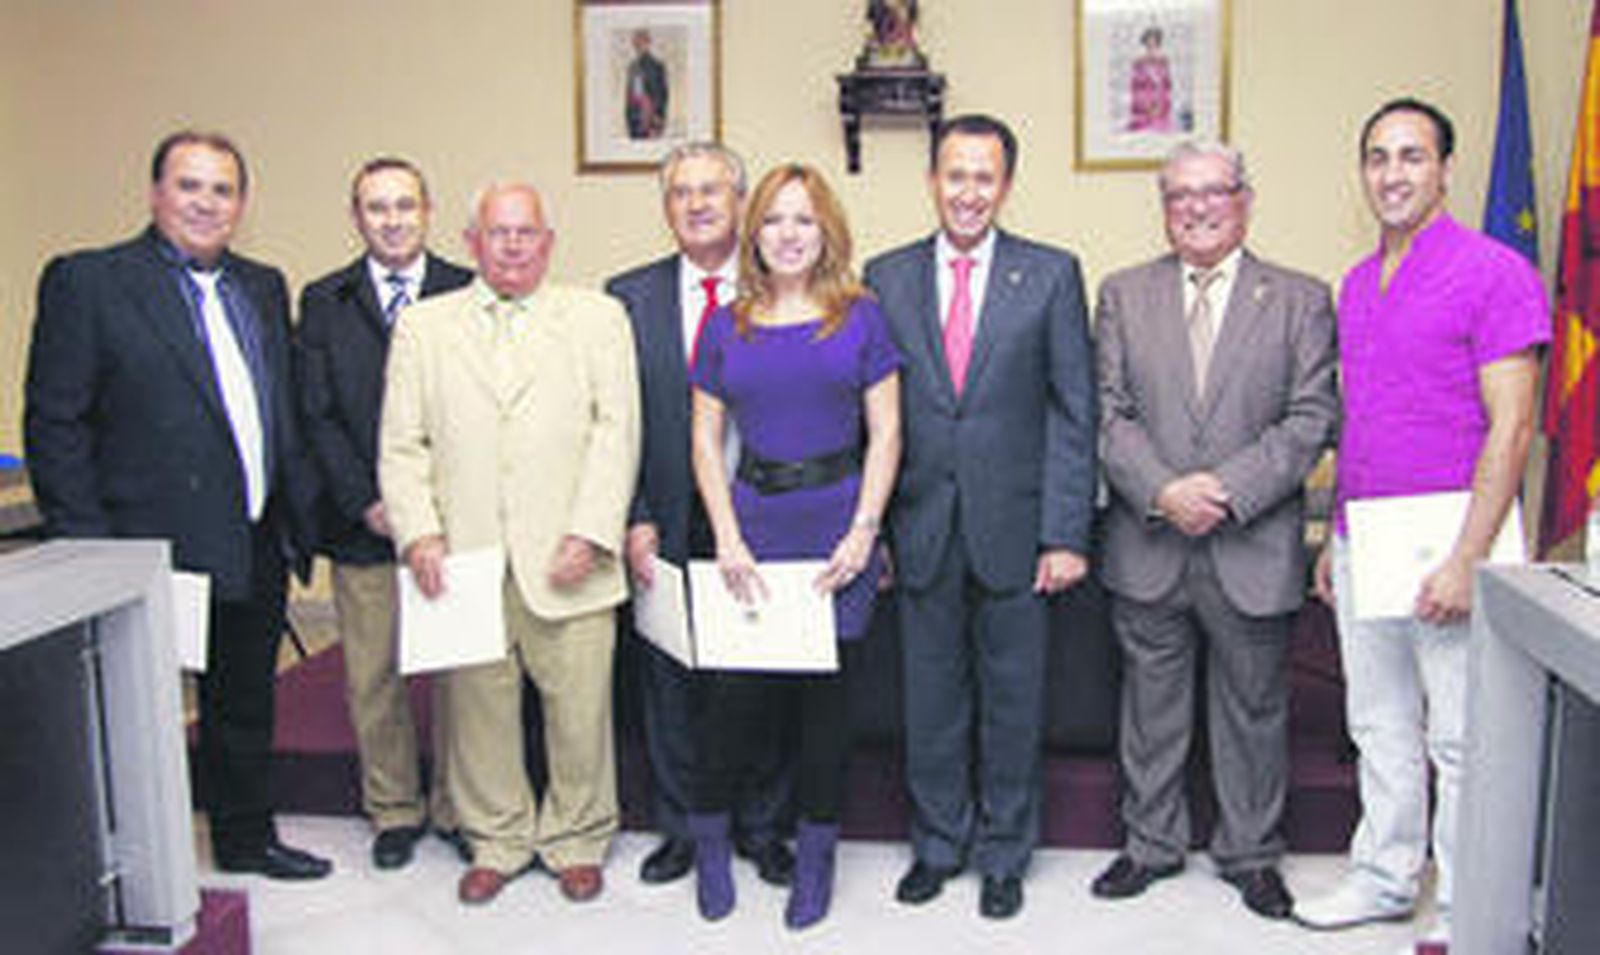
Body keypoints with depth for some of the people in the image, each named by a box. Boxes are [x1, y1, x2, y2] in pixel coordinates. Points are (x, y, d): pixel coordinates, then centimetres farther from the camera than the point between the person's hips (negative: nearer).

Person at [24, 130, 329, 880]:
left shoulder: (264, 287, 11)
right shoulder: (86, 282, -7)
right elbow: (54, 424, -10)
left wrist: (299, 520, 8)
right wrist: (88, 551, -15)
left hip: (256, 552, 6)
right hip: (156, 550, -6)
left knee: (245, 707, 19)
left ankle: (248, 838, 37)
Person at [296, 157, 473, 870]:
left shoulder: (467, 295, 4)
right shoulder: (324, 302, 7)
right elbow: (317, 416, 2)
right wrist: (364, 502, -8)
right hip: (364, 524, 1)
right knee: (372, 676, 8)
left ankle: (456, 806, 23)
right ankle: (395, 810, 25)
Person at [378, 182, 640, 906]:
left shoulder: (598, 317, 8)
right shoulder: (423, 326, 12)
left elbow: (616, 431, 0)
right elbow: (402, 444, 8)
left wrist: (590, 533, -9)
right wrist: (419, 533, -5)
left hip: (565, 562, -1)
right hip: (463, 563, 2)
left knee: (579, 709, 4)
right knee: (478, 708, 10)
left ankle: (575, 840, 25)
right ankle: (497, 840, 29)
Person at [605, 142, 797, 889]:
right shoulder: (629, 296, 5)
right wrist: (635, 520, -5)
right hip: (667, 531, 1)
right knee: (669, 685, 11)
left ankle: (762, 828, 29)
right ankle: (681, 830, 29)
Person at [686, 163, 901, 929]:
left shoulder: (859, 317, 4)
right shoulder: (726, 327, 7)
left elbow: (885, 435, 2)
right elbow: (706, 440, 6)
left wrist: (862, 532, -8)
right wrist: (727, 539, -4)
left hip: (838, 527, -1)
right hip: (753, 525, 1)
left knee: (827, 691, 7)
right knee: (738, 689, 1)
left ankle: (815, 856, 24)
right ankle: (709, 836, 25)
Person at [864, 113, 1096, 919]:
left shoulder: (1051, 275, 0)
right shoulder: (886, 277, 5)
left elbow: (1074, 414, -2)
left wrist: (1065, 533, -8)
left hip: (1012, 526, -1)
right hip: (921, 528, 2)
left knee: (1012, 700, 10)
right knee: (931, 700, 12)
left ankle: (1004, 855, 28)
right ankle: (937, 845, 31)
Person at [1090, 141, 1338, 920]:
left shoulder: (1301, 300, 3)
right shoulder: (1123, 295, 6)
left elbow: (1312, 419, -5)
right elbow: (1108, 414, 0)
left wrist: (1228, 491, -16)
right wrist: (1162, 491, -15)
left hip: (1253, 549, -1)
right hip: (1147, 549, 1)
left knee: (1253, 709, 12)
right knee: (1151, 705, 13)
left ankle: (1250, 854, 30)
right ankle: (1152, 843, 31)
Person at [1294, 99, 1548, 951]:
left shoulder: (1495, 273, -9)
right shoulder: (1355, 284, 13)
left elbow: (1511, 426, -14)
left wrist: (1465, 559, -19)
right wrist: (1335, 536, 15)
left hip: (1445, 541, -7)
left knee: (1460, 742, 4)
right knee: (1380, 728, 16)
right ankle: (1385, 878, 31)